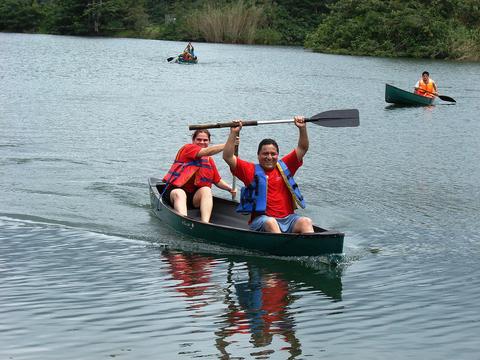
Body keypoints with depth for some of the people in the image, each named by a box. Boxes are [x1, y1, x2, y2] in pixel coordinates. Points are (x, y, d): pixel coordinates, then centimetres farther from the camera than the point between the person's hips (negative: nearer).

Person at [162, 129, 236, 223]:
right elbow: (207, 152, -20)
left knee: (206, 190, -25)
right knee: (179, 193, -37)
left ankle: (205, 222, -48)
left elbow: (217, 180, 20)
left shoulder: (209, 160, 17)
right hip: (176, 190, -5)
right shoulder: (187, 148, -3)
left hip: (194, 197, 5)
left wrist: (230, 188, -1)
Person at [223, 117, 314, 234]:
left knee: (306, 222, -25)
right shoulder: (251, 170, 9)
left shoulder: (284, 166, 18)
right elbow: (228, 157, 0)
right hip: (262, 221, -3)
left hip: (288, 218, 3)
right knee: (270, 222, -36)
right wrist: (234, 133, -7)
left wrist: (302, 128, 5)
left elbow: (302, 149, 18)